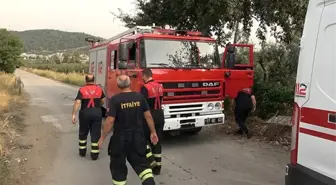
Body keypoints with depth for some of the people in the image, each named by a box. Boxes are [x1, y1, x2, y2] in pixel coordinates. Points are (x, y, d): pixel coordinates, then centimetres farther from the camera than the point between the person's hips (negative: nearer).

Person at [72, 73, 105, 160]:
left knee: (83, 133, 19)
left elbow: (77, 103, -15)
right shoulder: (99, 89, 1)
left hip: (85, 113, -1)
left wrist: (73, 114, -14)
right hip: (97, 113, 1)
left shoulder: (82, 90, -6)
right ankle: (94, 154, 11)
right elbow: (102, 101, 10)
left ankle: (82, 151, 30)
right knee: (95, 134, 7)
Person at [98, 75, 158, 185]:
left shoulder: (115, 99, -14)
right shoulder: (140, 97, -3)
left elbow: (110, 121, -16)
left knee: (118, 165, 15)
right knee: (140, 162, 15)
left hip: (120, 138, -3)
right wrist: (153, 132, 12)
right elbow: (148, 116, 1)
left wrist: (102, 138, -5)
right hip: (137, 137, 3)